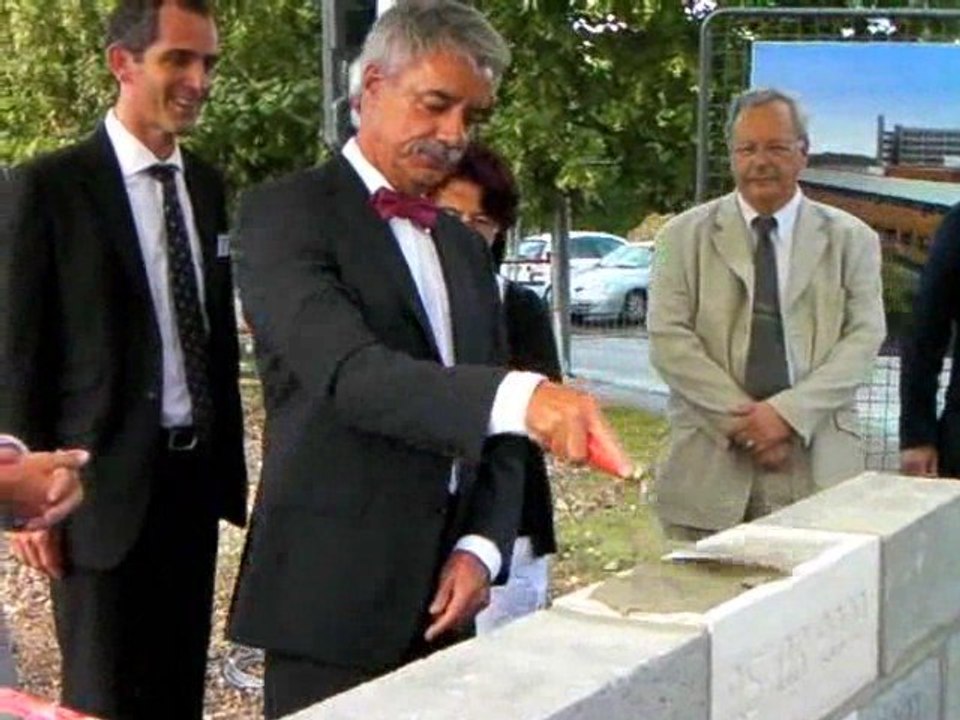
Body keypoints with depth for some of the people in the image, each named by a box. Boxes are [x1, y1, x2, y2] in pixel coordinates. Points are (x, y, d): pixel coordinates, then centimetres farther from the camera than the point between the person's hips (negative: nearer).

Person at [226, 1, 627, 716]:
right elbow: (348, 370, -24)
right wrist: (520, 395, -37)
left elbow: (496, 425, 16)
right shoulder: (285, 213, -7)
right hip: (331, 596, -6)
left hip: (437, 597, 6)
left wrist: (482, 548, -1)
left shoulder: (466, 248, 16)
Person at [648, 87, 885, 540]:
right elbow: (668, 338, -1)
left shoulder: (851, 239, 10)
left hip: (819, 464, 1)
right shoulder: (684, 236, 8)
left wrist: (790, 412, -13)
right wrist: (741, 420, -11)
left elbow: (864, 337, 1)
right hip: (710, 466, 0)